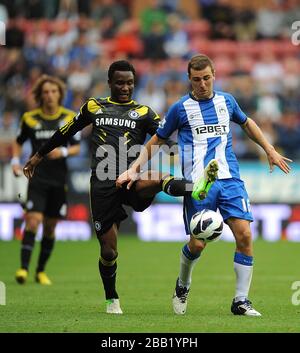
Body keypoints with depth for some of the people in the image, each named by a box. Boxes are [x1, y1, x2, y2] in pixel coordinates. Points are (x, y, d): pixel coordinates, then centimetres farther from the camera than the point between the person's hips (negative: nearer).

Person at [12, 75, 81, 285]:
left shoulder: (69, 118, 2)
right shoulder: (30, 118, 1)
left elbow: (77, 148, 5)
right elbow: (18, 142, 15)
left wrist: (64, 152, -15)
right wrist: (15, 161, -2)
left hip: (59, 180, 2)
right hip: (37, 178, -2)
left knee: (50, 227, 7)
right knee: (33, 220, -17)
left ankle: (41, 271, 20)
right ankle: (24, 268, -18)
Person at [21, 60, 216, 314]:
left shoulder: (144, 113, 11)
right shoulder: (94, 107, 16)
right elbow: (66, 132, 28)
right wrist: (39, 155, 35)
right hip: (103, 186, 1)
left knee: (158, 179, -38)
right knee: (108, 249, 1)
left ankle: (197, 188, -67)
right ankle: (112, 300, 22)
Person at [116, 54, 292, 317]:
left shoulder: (226, 101, 12)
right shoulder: (181, 108, 4)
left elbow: (246, 123, 33)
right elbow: (156, 142, 12)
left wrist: (270, 151, 33)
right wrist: (134, 169, 1)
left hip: (230, 179, 3)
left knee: (244, 235, -12)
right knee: (198, 244, -7)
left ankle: (241, 301, -3)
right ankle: (182, 286, 25)